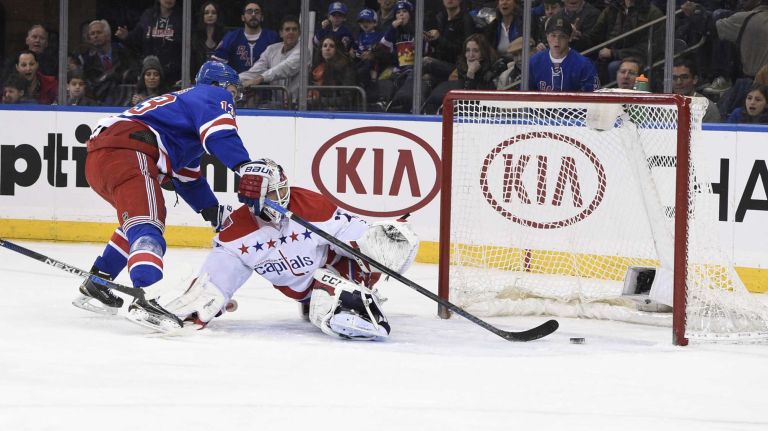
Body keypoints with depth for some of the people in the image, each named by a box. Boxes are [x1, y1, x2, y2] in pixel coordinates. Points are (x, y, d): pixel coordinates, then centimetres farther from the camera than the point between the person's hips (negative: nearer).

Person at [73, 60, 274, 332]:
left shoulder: (183, 102, 39)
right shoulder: (214, 95, 11)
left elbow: (187, 180, 38)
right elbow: (219, 132, -14)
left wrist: (215, 212, 32)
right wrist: (247, 167, -27)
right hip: (126, 153, -10)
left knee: (137, 221, 30)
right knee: (147, 223, -24)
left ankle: (94, 286, 33)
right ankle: (144, 299, -45)